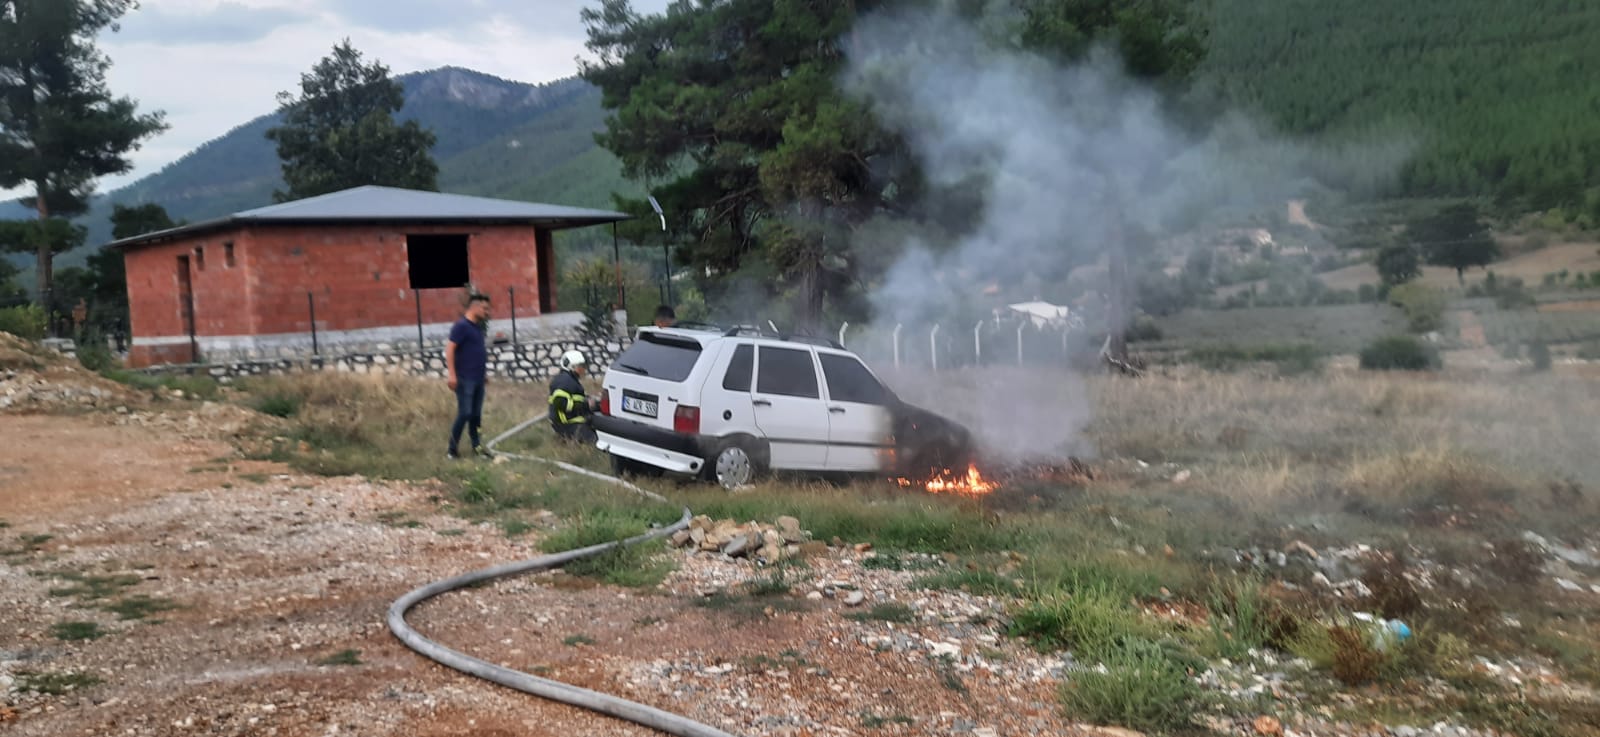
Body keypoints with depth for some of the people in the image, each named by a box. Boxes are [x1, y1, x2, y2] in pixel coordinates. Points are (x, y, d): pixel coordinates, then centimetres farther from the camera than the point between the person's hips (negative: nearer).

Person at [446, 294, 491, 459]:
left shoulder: (478, 326, 14)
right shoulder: (461, 326, -12)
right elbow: (449, 349, -17)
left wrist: (484, 372, 22)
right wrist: (452, 374, -21)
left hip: (478, 379, 8)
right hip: (465, 379, -8)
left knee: (476, 414, 11)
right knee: (464, 413, -9)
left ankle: (476, 445, 19)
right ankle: (452, 449, -1)